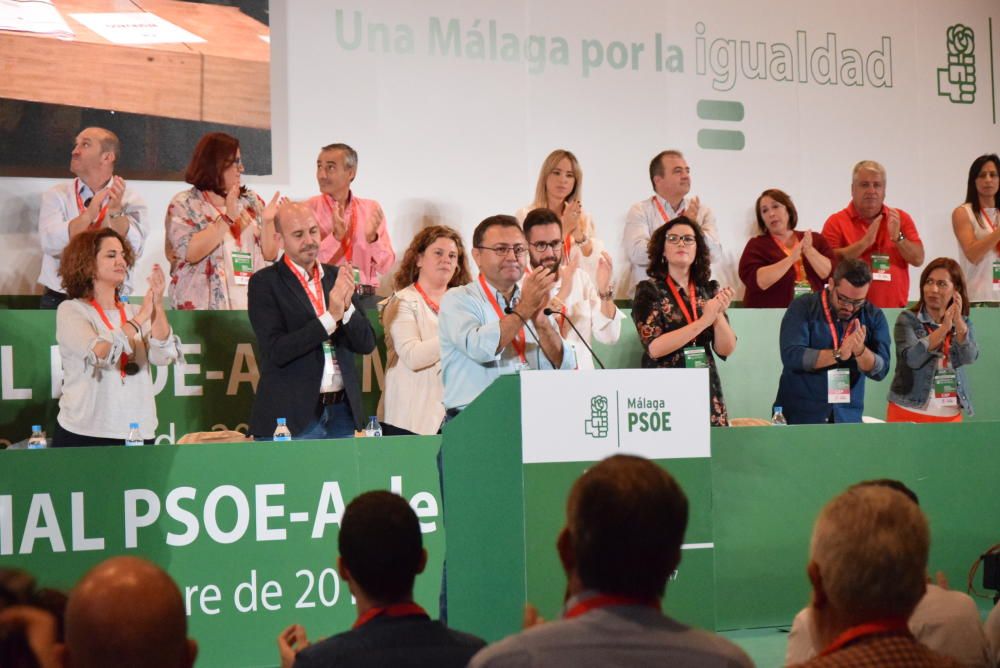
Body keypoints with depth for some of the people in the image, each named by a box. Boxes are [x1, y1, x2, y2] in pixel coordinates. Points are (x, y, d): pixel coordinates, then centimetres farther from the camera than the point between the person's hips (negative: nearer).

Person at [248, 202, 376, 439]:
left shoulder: (337, 277, 10)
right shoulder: (264, 283, -4)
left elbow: (366, 344, 7)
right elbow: (276, 351, -14)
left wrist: (347, 307, -12)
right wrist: (330, 317, -20)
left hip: (342, 411, 4)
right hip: (293, 417, -4)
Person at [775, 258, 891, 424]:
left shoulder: (874, 316, 2)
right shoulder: (803, 308, -6)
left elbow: (880, 370, -5)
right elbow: (791, 356, -19)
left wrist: (860, 351, -24)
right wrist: (838, 354, -24)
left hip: (848, 417, 2)